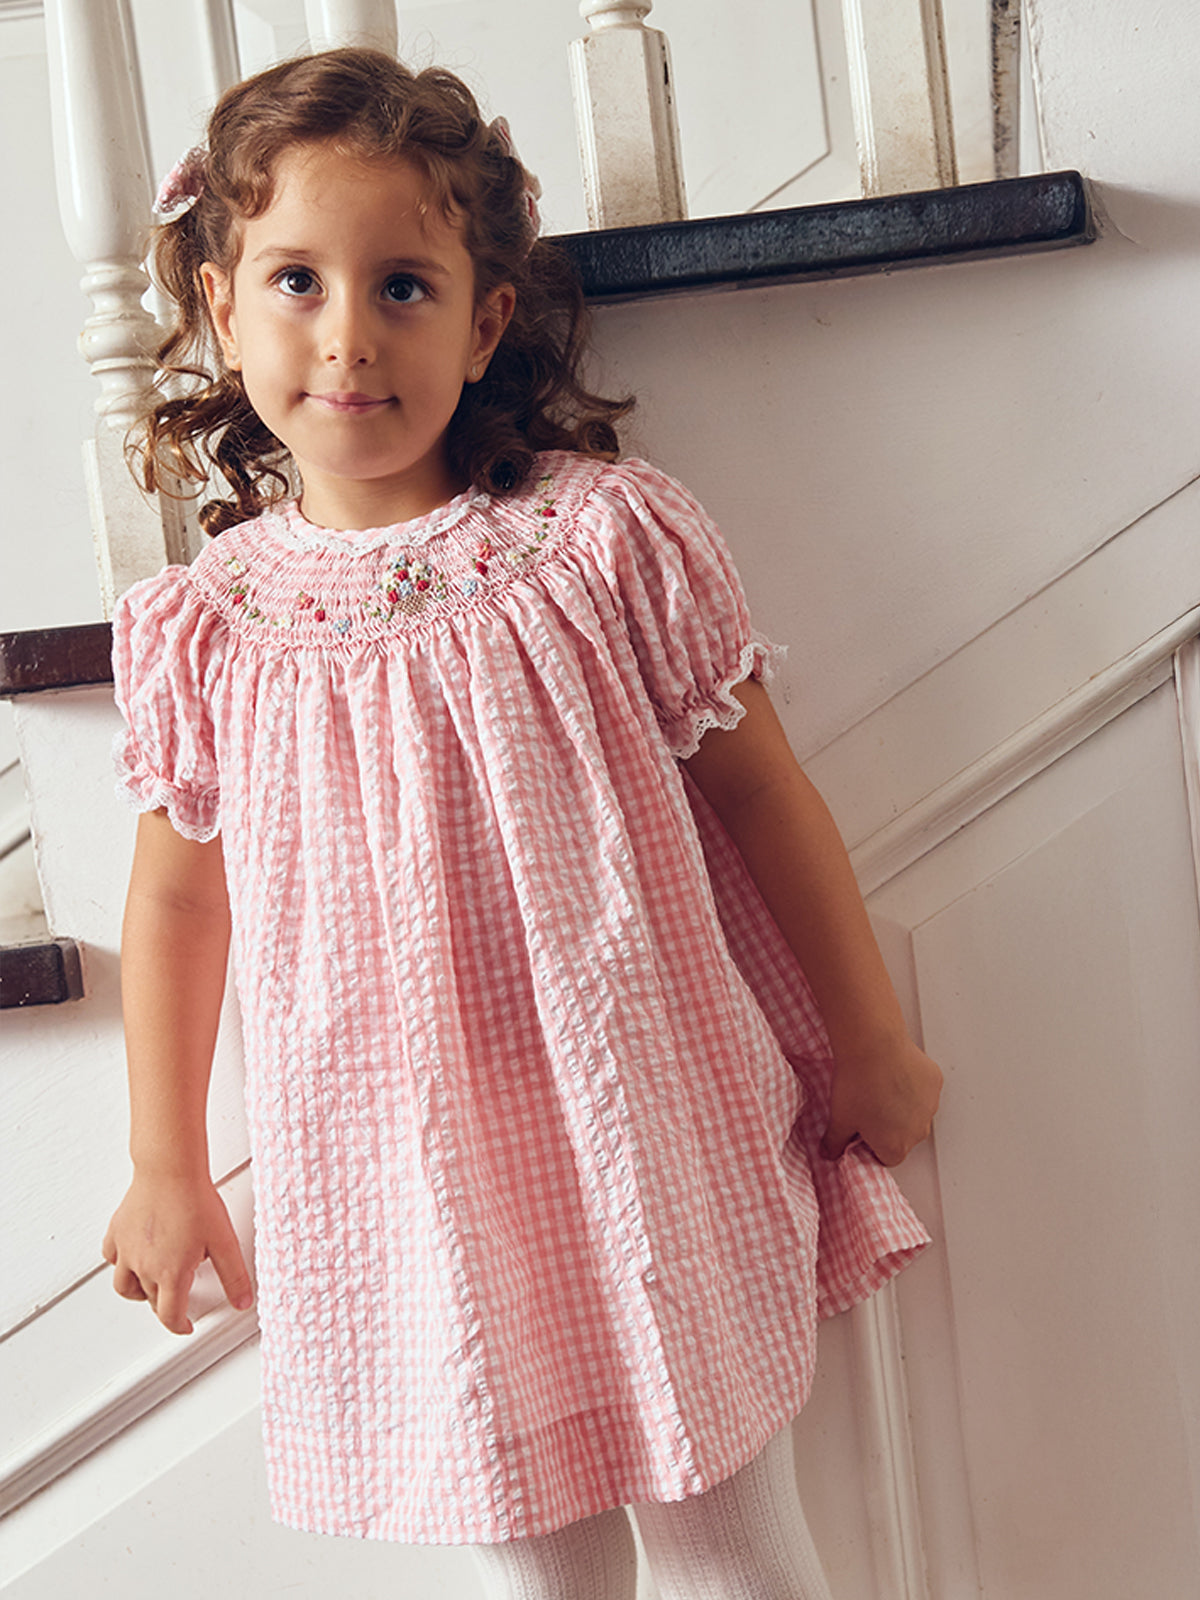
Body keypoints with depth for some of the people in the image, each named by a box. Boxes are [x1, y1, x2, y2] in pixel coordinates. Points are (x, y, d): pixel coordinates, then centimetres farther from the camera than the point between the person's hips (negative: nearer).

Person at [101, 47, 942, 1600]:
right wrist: (164, 1166, 15)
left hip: (654, 1150, -1)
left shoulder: (607, 541, -10)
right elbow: (176, 892, 10)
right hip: (416, 1203, 2)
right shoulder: (201, 631, -4)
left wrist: (872, 1046, 7)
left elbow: (758, 791, -1)